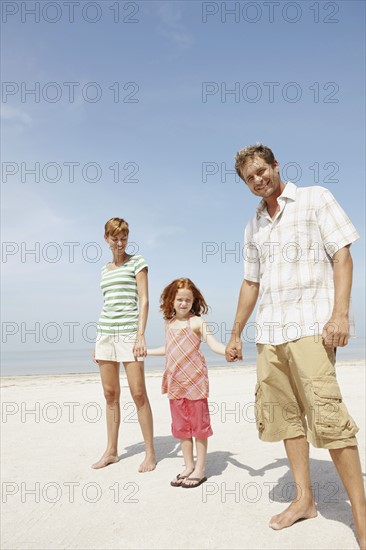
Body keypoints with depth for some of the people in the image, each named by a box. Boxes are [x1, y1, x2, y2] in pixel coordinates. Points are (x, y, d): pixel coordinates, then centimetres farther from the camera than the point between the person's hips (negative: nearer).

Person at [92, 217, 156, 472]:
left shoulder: (137, 262, 2)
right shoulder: (105, 270, 18)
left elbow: (144, 300, -6)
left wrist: (141, 335, -15)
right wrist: (99, 340, 15)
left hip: (129, 332, -5)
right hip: (105, 333, 6)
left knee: (138, 393, -6)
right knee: (110, 394, 9)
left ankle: (150, 453, 5)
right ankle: (111, 451, 19)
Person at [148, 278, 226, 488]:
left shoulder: (197, 322, -7)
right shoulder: (169, 323, 11)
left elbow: (213, 343, -18)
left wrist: (227, 350, -37)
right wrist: (146, 351, 33)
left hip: (195, 381, -6)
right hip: (175, 383, 6)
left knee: (198, 423, 3)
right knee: (180, 425, 11)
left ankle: (200, 469, 15)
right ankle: (189, 466, 24)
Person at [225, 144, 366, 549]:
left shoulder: (314, 198, 4)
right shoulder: (254, 226, 19)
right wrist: (236, 333, 19)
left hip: (309, 326, -6)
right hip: (268, 333, 6)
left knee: (326, 414, -13)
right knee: (283, 414, 7)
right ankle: (304, 499, 19)